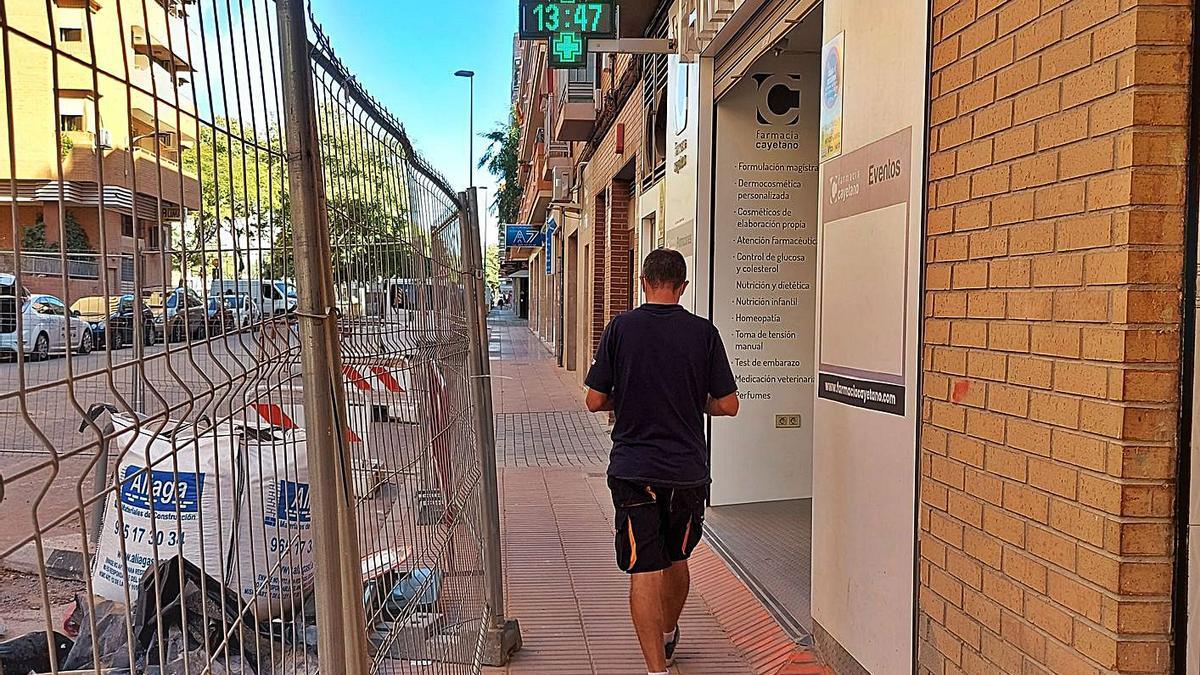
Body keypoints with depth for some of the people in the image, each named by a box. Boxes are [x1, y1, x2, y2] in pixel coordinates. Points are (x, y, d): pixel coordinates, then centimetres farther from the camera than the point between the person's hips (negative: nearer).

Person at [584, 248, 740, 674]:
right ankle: (668, 637, 44)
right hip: (688, 468, 3)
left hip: (633, 468, -2)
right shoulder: (703, 332, -4)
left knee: (644, 570, 1)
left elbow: (595, 401, -4)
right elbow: (728, 405, -2)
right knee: (677, 559, 22)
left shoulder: (620, 328, -6)